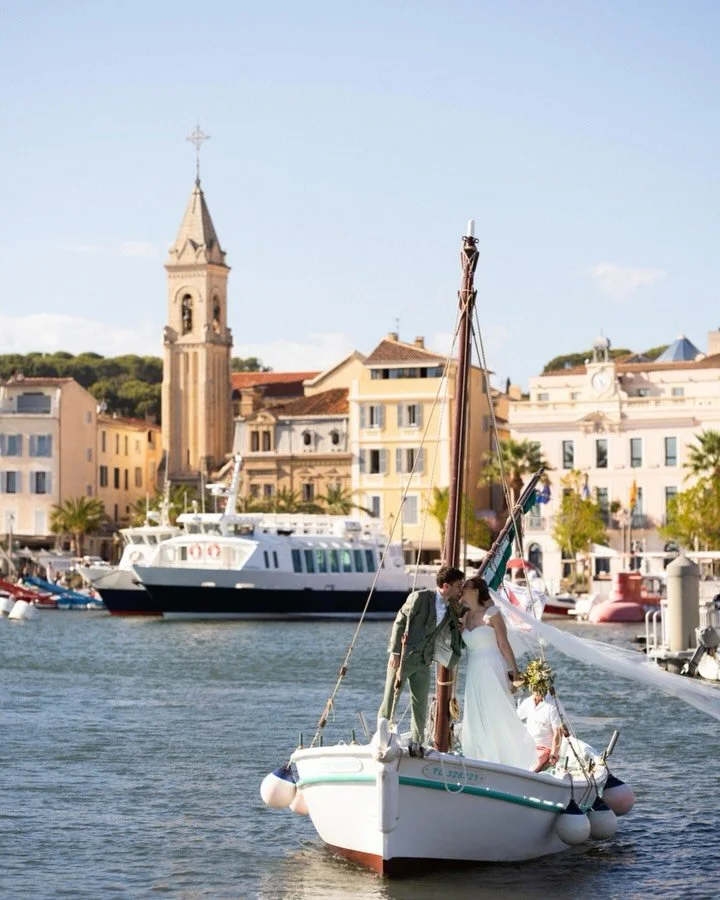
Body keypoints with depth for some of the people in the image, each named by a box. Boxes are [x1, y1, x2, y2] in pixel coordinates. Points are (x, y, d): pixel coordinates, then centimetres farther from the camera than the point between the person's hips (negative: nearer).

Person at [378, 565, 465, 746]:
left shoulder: (451, 609, 7)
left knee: (420, 705, 8)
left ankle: (417, 744, 17)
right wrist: (395, 652, -14)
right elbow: (400, 622, -9)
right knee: (390, 700, -1)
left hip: (423, 663, 6)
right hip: (402, 657, -6)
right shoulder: (420, 597, -11)